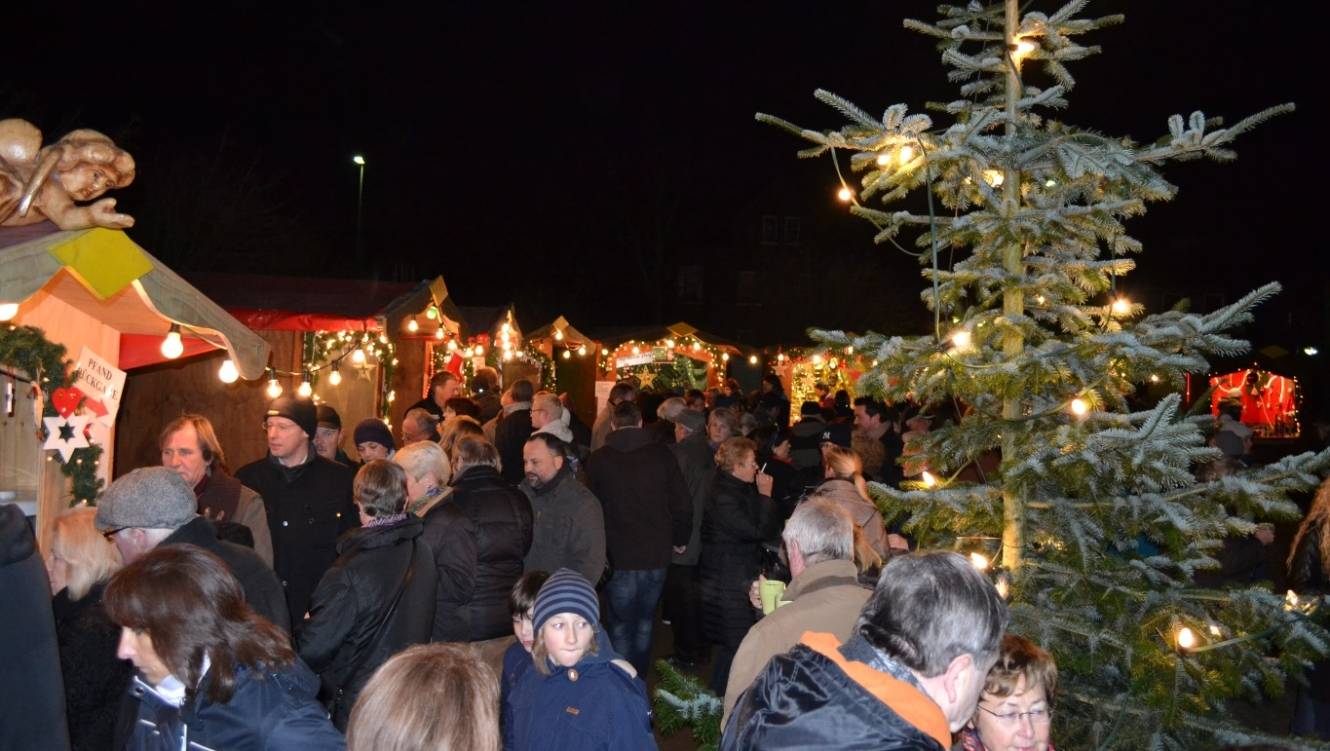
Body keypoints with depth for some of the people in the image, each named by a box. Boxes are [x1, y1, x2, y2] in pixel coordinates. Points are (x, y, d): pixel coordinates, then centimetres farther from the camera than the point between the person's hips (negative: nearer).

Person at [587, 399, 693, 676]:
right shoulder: (662, 455, -4)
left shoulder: (598, 459, -4)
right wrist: (680, 539, 14)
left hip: (619, 558, -2)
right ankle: (639, 679, 27)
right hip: (657, 554, 2)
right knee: (645, 622, 18)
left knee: (621, 626, 9)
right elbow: (682, 503, -2)